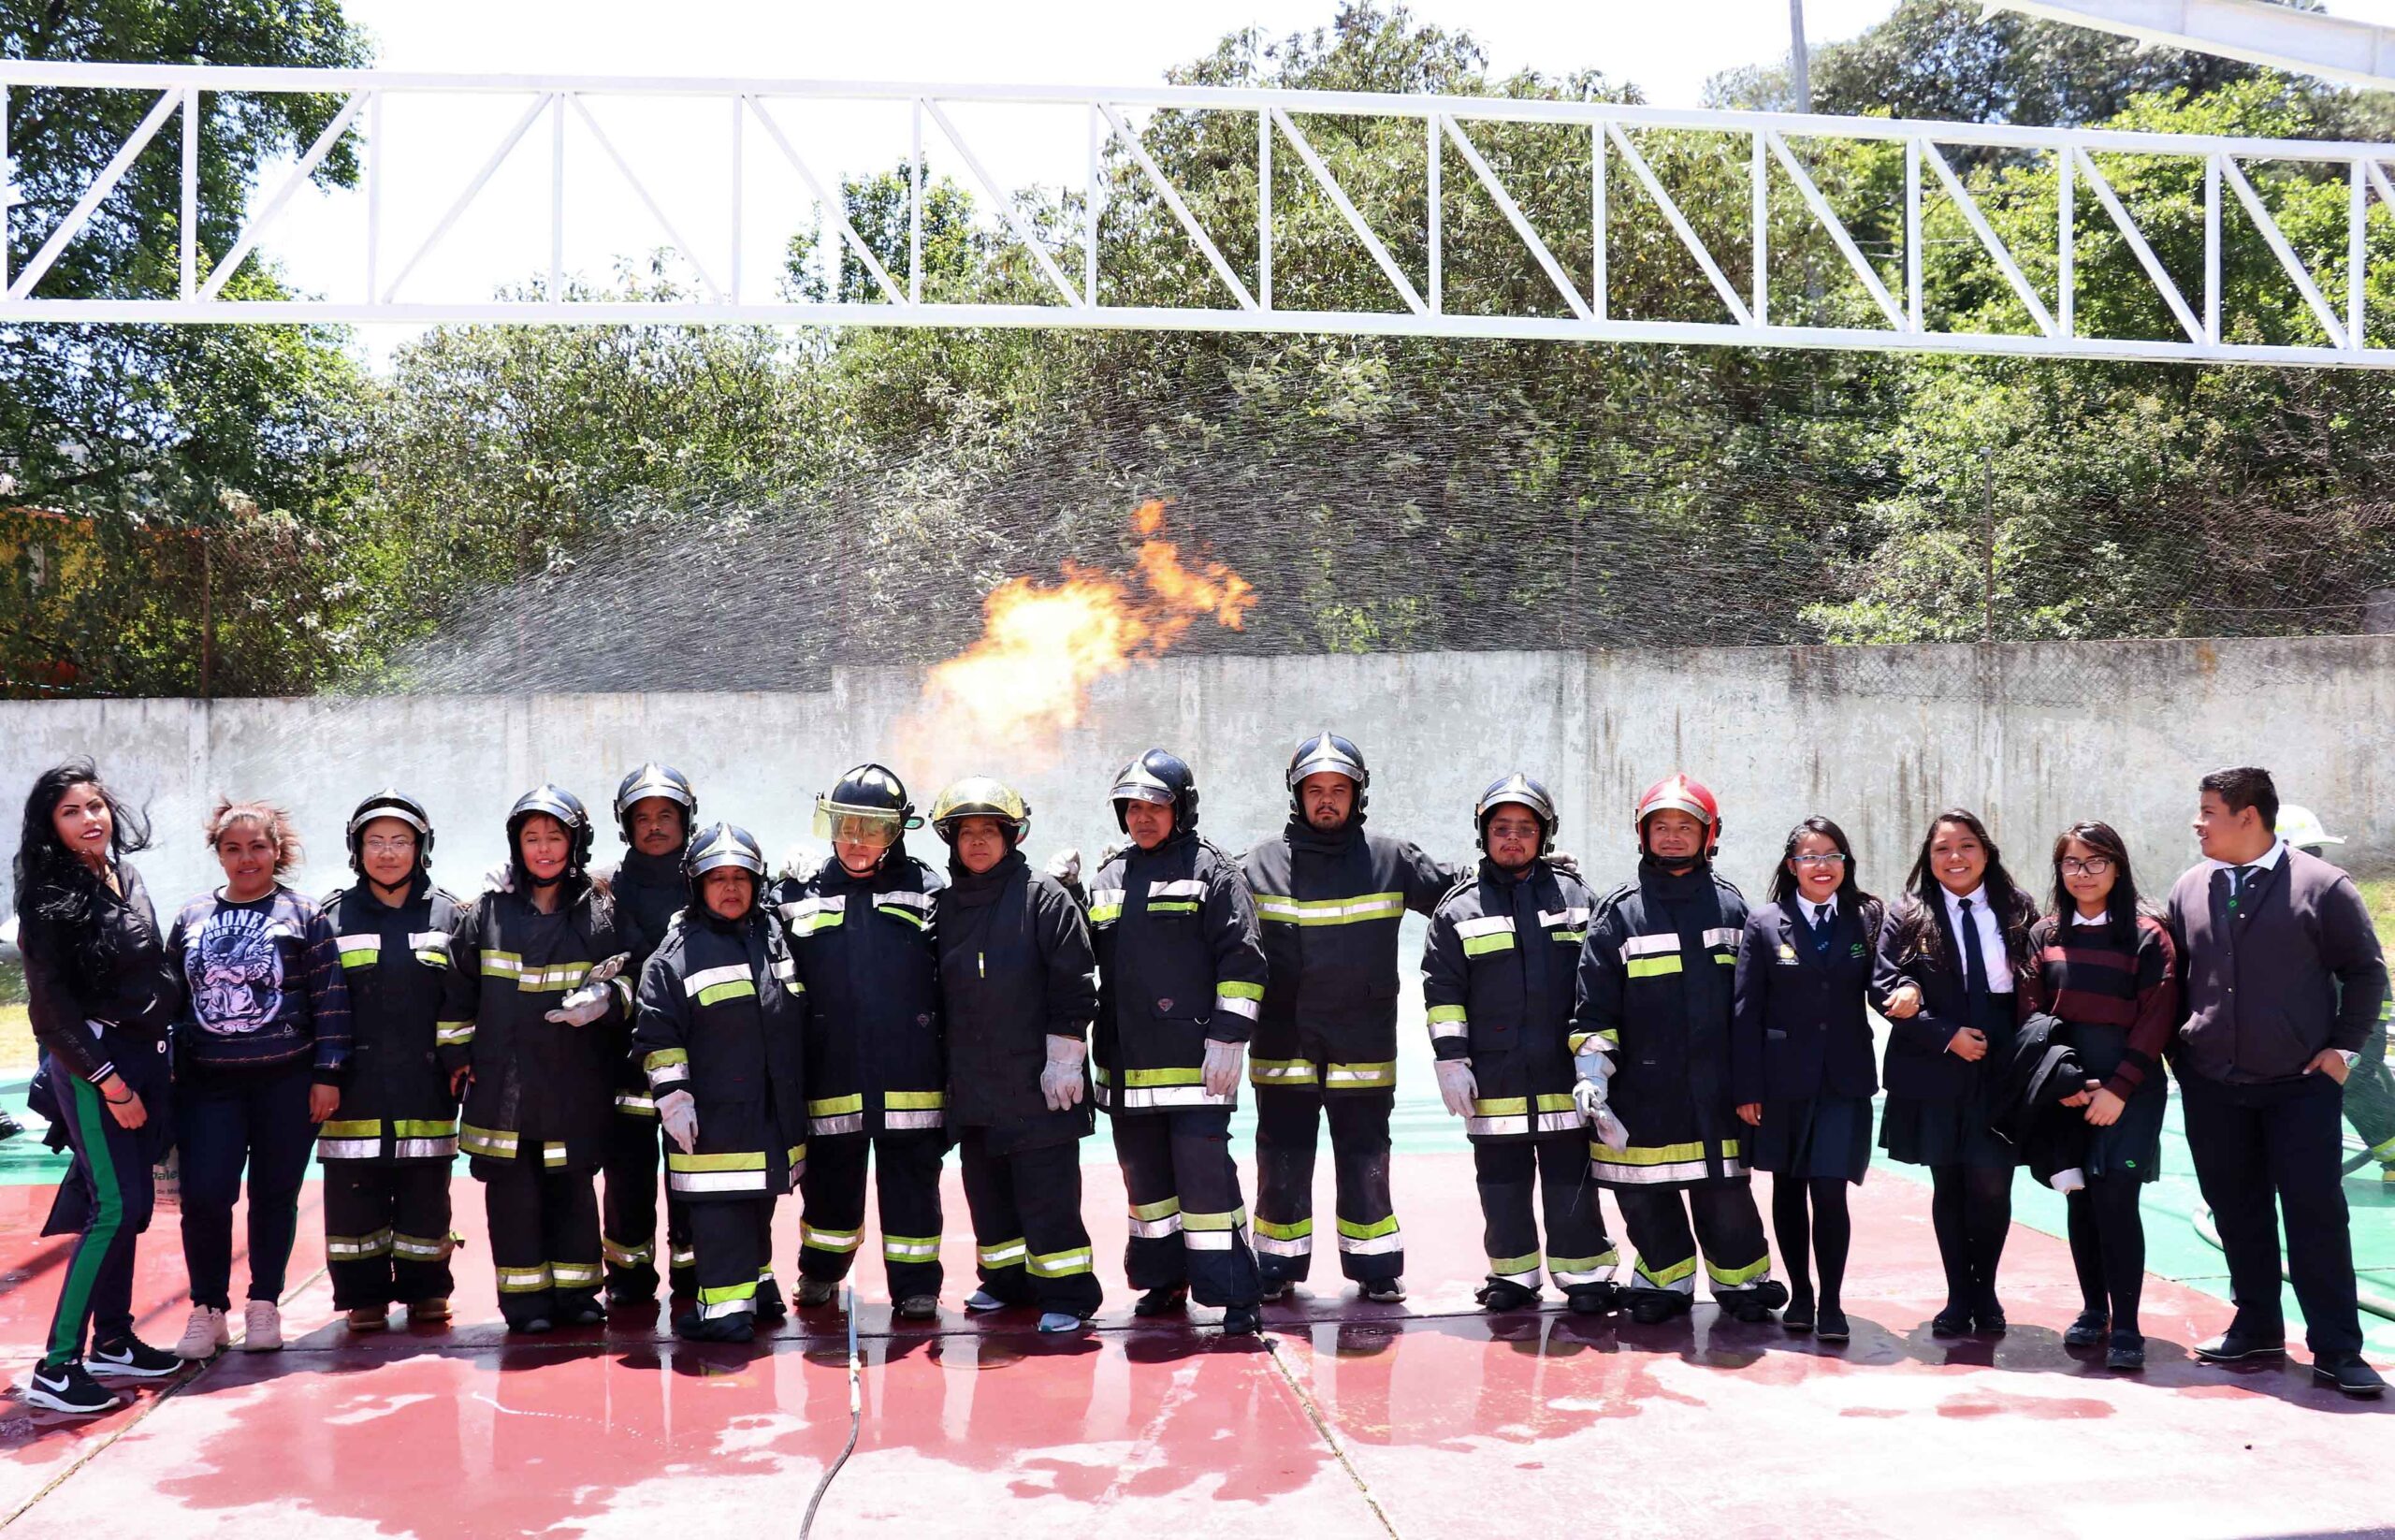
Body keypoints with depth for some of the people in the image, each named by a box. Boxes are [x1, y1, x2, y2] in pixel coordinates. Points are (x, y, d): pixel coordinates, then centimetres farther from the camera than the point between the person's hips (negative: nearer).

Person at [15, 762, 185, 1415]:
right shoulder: (49, 896, -10)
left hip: (141, 1055, 7)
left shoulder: (125, 877, 11)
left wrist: (158, 1062, 15)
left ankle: (113, 1341, 23)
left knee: (130, 1205, 12)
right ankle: (55, 1368, -8)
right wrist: (107, 1080, -15)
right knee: (116, 1207, -13)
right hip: (88, 1062, -7)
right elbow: (51, 1004, -13)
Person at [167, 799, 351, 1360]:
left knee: (275, 1196, 5)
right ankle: (207, 1310, 11)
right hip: (208, 1084, 2)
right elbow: (170, 998, 14)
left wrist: (327, 1073, -6)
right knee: (204, 1196, -5)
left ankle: (264, 1305, 20)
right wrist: (169, 1075, 10)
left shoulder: (304, 915, 0)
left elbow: (330, 999, -2)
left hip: (286, 1082, -2)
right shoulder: (191, 919, 9)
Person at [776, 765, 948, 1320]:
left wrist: (951, 1063, 0)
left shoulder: (926, 891, 4)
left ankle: (917, 1287, 14)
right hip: (831, 1074, 2)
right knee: (829, 1180, 14)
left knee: (912, 1180, 3)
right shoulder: (799, 894, 8)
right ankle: (821, 1272, 35)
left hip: (908, 1074, -2)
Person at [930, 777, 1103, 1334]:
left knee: (1047, 1191, -4)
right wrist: (948, 1068, 17)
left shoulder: (1044, 896, -7)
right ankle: (1009, 1278, 28)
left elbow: (1074, 986, -9)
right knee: (987, 1187, 14)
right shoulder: (946, 905, 11)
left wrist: (1064, 1060, -12)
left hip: (1035, 1082, -6)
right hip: (972, 1084, 6)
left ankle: (1067, 1292, 4)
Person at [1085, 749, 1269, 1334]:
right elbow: (1085, 968, 23)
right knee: (1144, 1174, 14)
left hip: (1194, 1062, -6)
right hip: (1126, 1064, 6)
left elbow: (1242, 960, -8)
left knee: (1205, 1172, -8)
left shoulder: (1208, 869, -3)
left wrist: (1227, 1039, -13)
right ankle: (1164, 1281, 27)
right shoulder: (1107, 880, 15)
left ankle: (1232, 1293, -1)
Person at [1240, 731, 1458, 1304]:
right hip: (1283, 1046, 0)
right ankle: (1277, 1267, 21)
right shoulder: (1260, 865, 3)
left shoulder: (1390, 861, 3)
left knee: (1366, 1164, 8)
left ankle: (1375, 1267, 21)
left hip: (1363, 1046, 0)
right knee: (1282, 1164, 8)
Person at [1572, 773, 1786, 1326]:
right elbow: (1594, 1006, 3)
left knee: (1725, 1193, 2)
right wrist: (1591, 1074, -6)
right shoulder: (1619, 912, 3)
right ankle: (1666, 1279, 26)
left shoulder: (1730, 907, 8)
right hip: (1641, 1091, 0)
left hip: (1716, 1090, 0)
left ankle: (1743, 1280, 24)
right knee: (1644, 1197, 5)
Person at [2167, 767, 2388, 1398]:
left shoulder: (2322, 886, -6)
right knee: (2237, 1212, 11)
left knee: (2317, 1214, -2)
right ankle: (2257, 1326, 25)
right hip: (2211, 1089, 4)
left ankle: (2336, 1349, 6)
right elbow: (2173, 977, 15)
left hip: (2301, 1086, -4)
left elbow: (2366, 971, 1)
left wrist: (2343, 1045, -5)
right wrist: (2179, 1052, 8)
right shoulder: (2189, 889, 5)